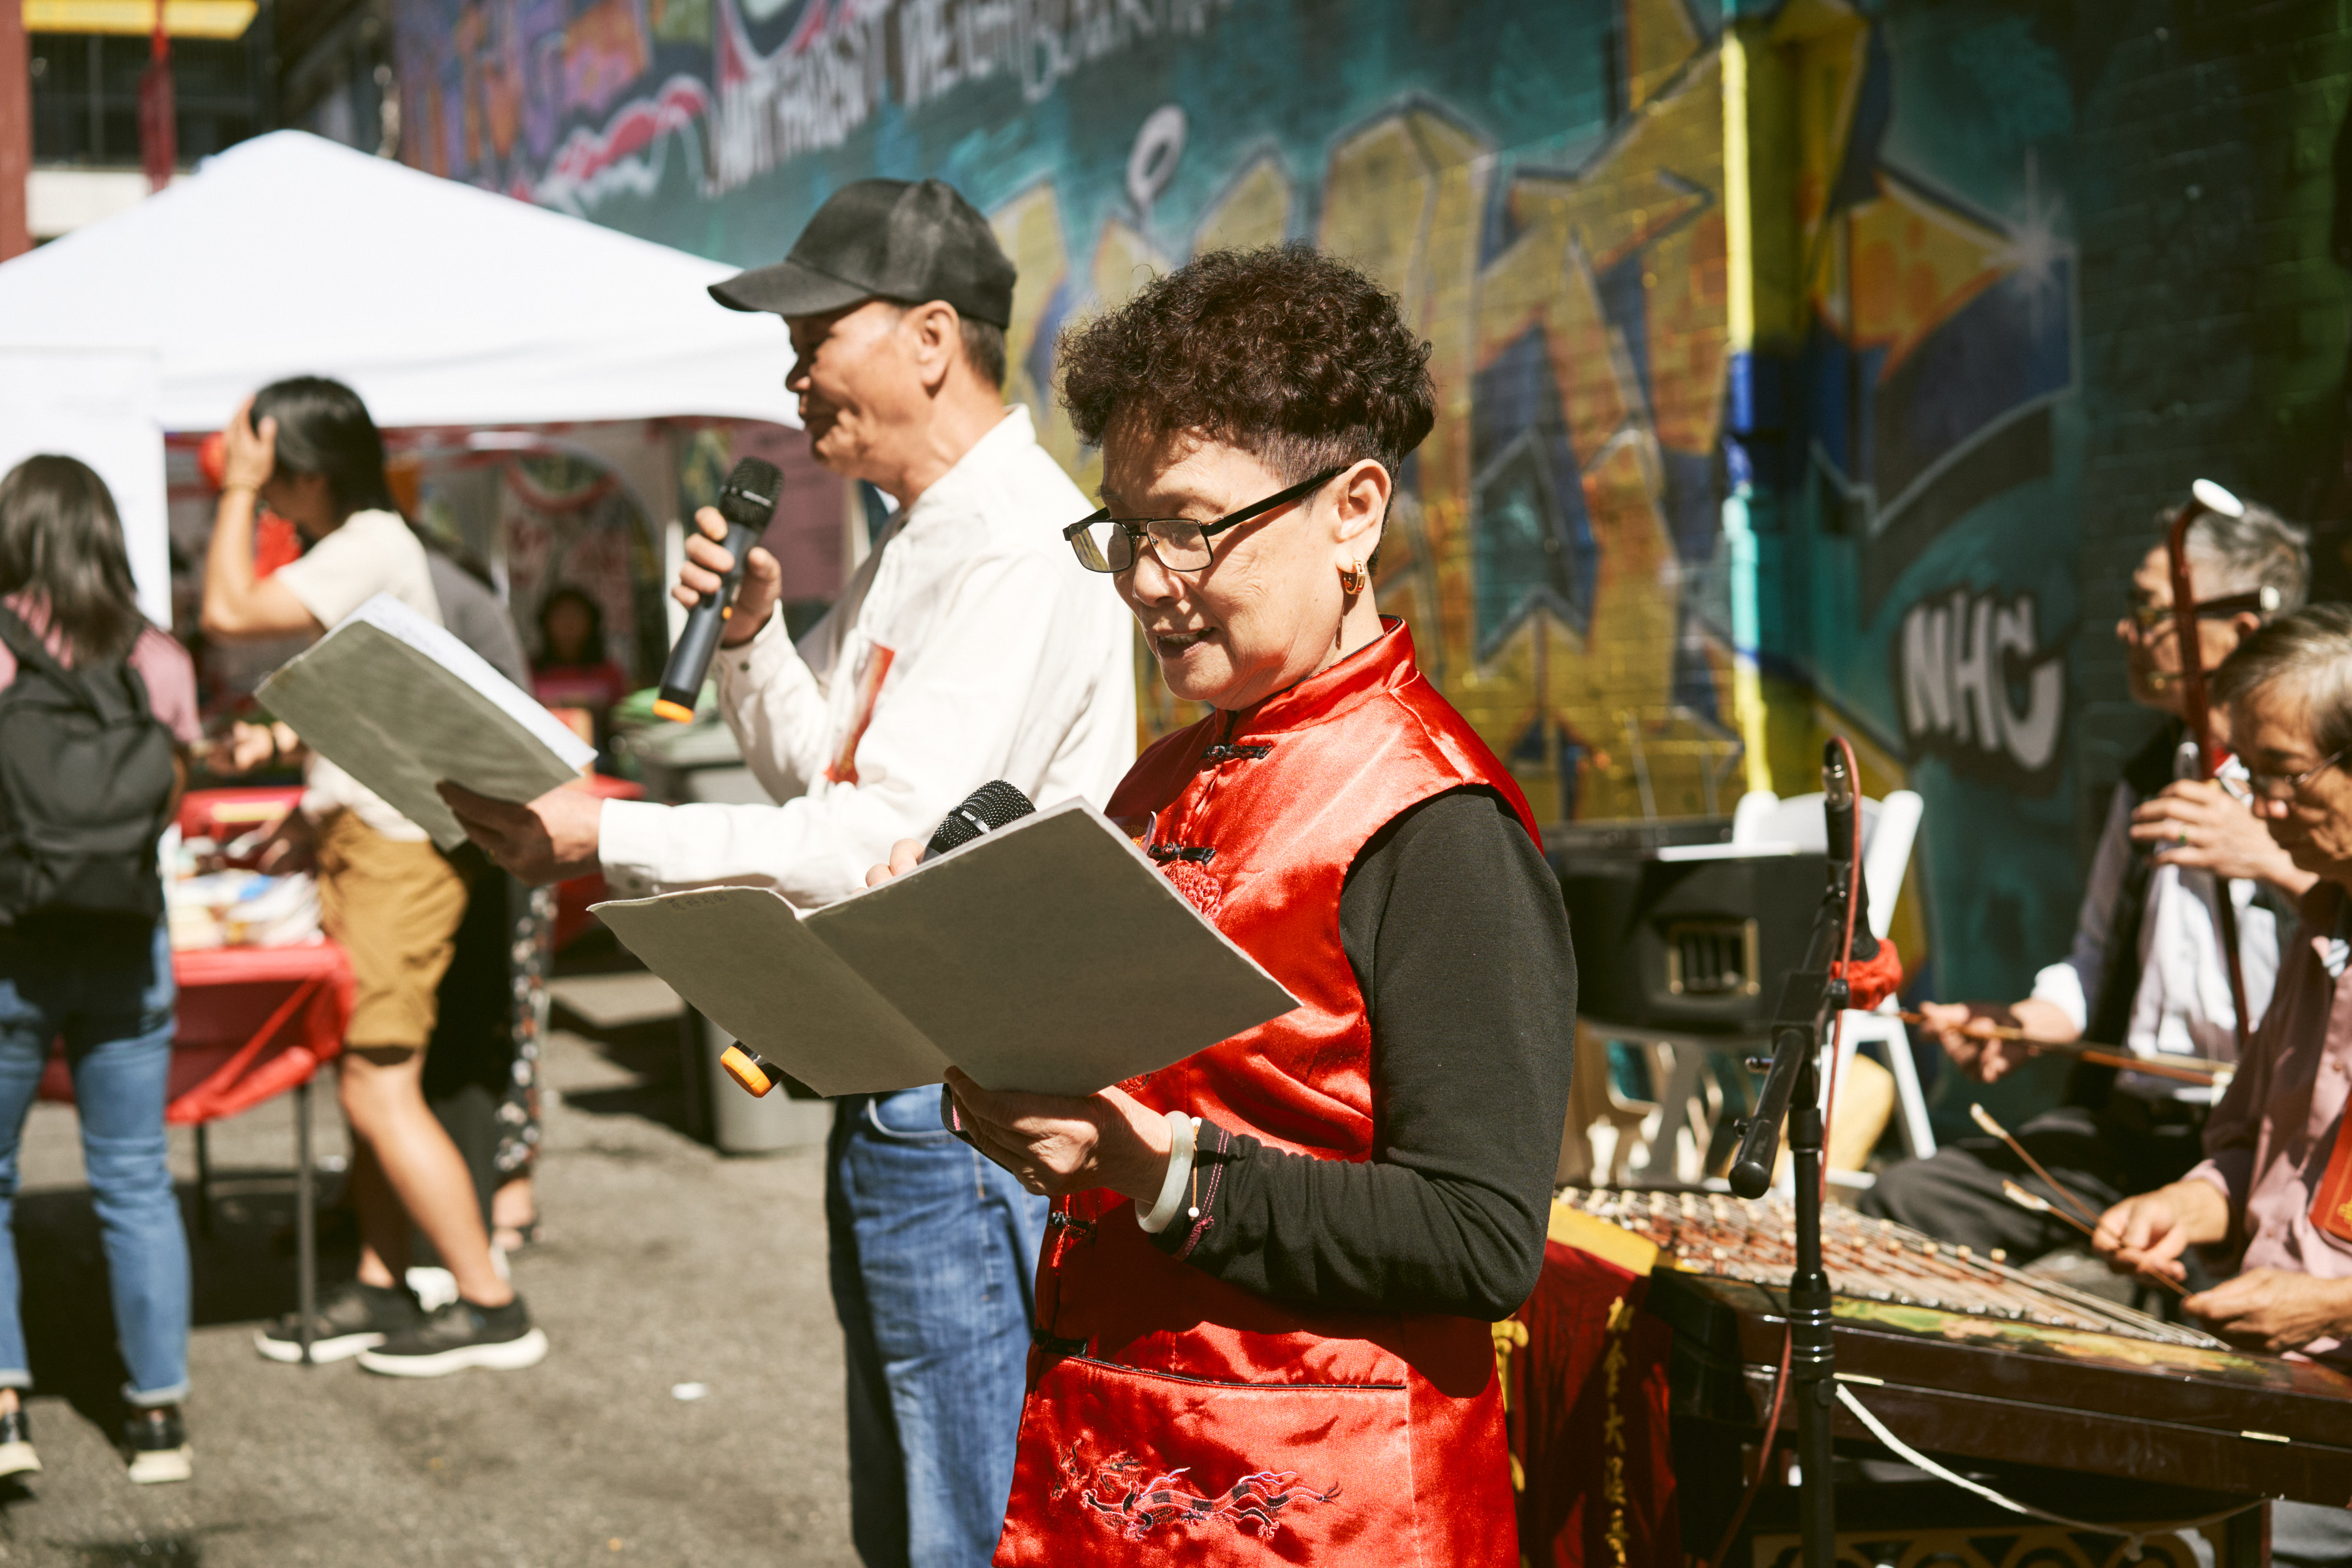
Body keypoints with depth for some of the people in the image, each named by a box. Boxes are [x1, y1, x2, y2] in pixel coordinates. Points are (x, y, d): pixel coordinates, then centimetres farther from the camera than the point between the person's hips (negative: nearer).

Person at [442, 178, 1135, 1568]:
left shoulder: (1024, 550, -18)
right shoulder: (922, 540, 16)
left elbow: (884, 844, -24)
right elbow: (818, 773, 22)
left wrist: (605, 840, -22)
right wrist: (751, 630, 5)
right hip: (894, 1087, 11)